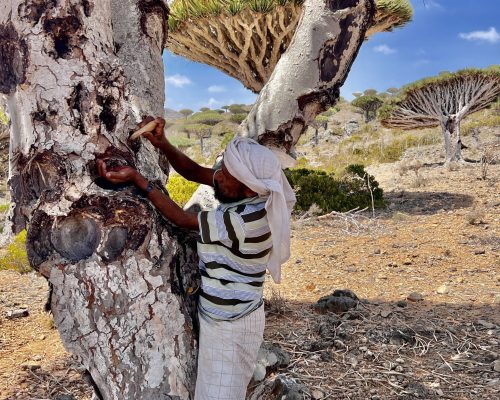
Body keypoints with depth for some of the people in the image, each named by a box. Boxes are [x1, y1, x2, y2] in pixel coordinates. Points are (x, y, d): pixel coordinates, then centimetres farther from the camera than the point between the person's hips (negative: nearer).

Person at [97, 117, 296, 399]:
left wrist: (135, 178, -17)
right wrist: (162, 144, -17)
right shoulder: (250, 192, -9)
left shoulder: (241, 222, -33)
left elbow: (181, 218, -20)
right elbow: (195, 172, -1)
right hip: (223, 317, 9)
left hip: (231, 325, -9)